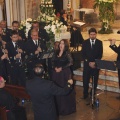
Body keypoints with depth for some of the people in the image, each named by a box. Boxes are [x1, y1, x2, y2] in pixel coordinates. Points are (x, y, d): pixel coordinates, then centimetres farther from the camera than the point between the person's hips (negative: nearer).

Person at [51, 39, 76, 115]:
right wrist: (55, 67, -5)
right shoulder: (56, 52, 7)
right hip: (56, 73, 5)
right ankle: (58, 106, 21)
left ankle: (66, 107, 14)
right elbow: (53, 61, 13)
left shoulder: (67, 53, -8)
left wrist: (61, 68, -15)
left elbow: (70, 62, -14)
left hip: (65, 73, -5)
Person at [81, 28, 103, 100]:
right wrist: (89, 62, -11)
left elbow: (100, 54, 1)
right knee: (85, 80, 1)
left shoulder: (99, 42, 3)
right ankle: (85, 94, 17)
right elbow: (83, 54, 0)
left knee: (95, 80, 4)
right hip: (87, 64, 0)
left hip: (96, 64, 0)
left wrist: (95, 62, -12)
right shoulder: (85, 42, 3)